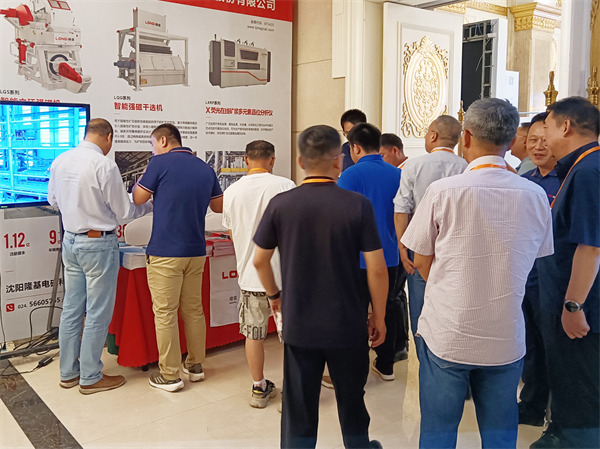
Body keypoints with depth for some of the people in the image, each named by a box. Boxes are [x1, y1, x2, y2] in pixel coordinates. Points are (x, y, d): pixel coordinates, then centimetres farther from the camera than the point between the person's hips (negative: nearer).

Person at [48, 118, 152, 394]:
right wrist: (151, 206, 5)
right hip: (98, 244, -7)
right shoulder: (104, 166, -18)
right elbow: (124, 212, -12)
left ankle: (68, 372, 27)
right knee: (98, 313, 4)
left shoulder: (60, 161, 2)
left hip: (70, 240, 7)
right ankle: (90, 378, 15)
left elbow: (53, 199, 16)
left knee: (71, 308, 15)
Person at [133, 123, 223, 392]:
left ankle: (169, 375, 8)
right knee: (193, 310, 15)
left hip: (165, 252, -6)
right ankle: (195, 366, 25)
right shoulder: (205, 168, 8)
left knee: (165, 313, 2)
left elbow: (138, 198, -1)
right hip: (196, 251, 6)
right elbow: (219, 206, 16)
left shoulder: (160, 163, -8)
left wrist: (143, 177, 16)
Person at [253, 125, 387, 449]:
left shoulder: (280, 204, -8)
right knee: (351, 402, 21)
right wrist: (379, 316, 1)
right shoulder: (358, 205, -13)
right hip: (348, 325, -1)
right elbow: (377, 269, -12)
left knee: (298, 411, 14)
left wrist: (274, 294, 18)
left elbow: (259, 260, 1)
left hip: (298, 325, 1)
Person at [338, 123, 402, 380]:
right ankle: (386, 365, 28)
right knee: (386, 309, 16)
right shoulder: (397, 175, 3)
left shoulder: (350, 175, -13)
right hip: (389, 257, 5)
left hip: (358, 259, -5)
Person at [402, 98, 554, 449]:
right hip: (507, 340, 3)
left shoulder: (443, 191, -14)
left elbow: (422, 262, -4)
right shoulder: (536, 196, -4)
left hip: (447, 336, -2)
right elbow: (534, 260, 6)